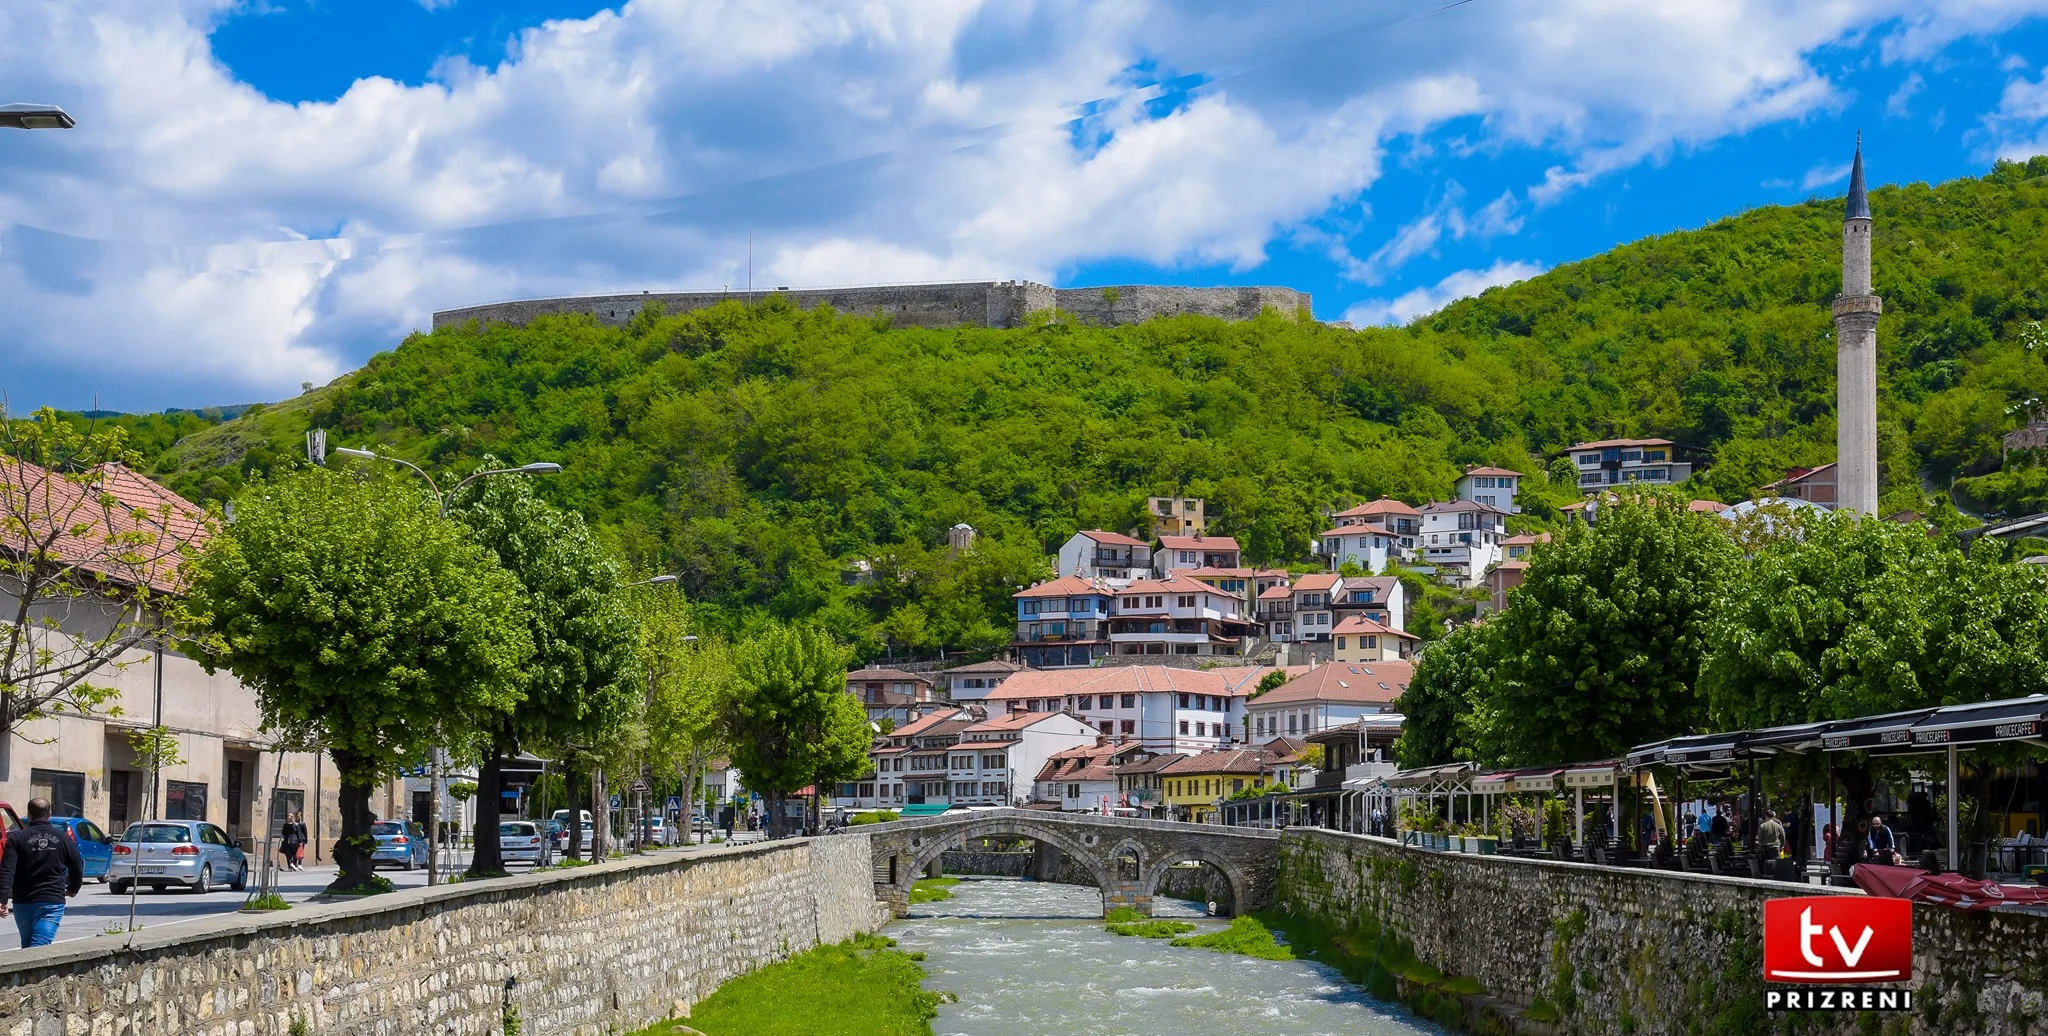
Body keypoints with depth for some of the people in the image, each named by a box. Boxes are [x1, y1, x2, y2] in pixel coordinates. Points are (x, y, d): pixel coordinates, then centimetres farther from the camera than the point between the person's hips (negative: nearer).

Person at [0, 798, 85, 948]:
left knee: (27, 945, 17)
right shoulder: (63, 839, 6)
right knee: (40, 946, -11)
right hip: (53, 902, -1)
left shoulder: (17, 838, 0)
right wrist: (72, 889, 31)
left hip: (23, 903, 1)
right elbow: (77, 869, 12)